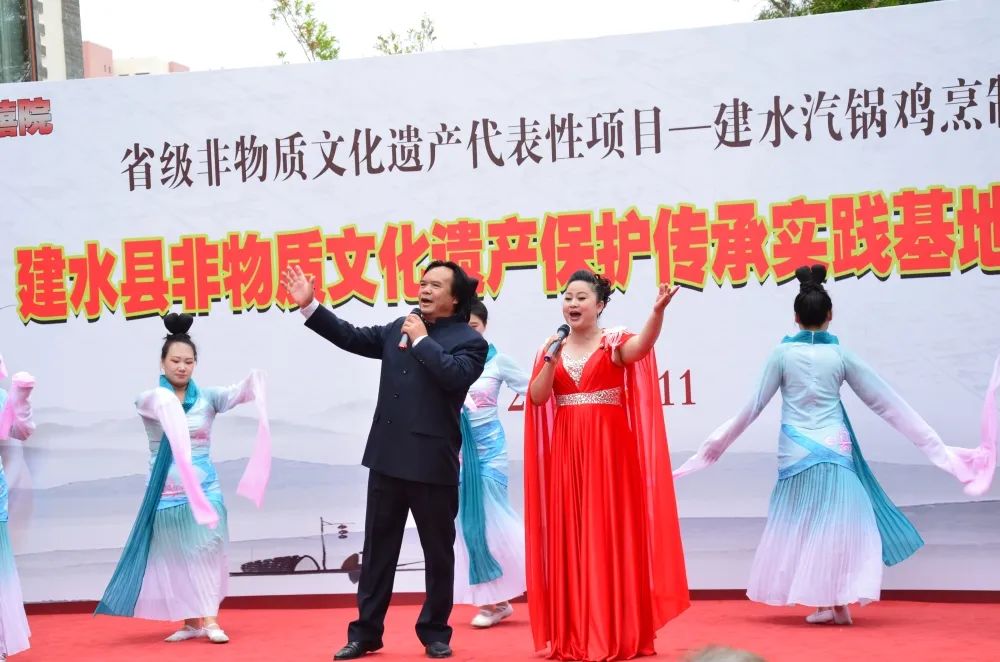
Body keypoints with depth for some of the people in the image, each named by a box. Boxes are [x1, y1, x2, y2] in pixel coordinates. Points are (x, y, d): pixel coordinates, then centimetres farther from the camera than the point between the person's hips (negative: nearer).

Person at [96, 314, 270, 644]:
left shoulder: (207, 398, 2)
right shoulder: (150, 400, -2)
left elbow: (236, 394, -15)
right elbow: (153, 402, -26)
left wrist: (254, 381, -38)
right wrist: (165, 397, -50)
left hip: (203, 488, 0)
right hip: (165, 491, 0)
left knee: (206, 552, -6)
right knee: (174, 558, 4)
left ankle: (210, 619, -8)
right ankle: (191, 622, 12)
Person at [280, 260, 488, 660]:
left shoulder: (469, 341, -4)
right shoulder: (398, 329, 13)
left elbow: (454, 375, -22)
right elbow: (352, 338, 16)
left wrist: (422, 340, -13)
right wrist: (309, 306, 9)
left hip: (432, 462, -5)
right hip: (388, 458, 5)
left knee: (438, 551, 6)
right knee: (377, 549, 9)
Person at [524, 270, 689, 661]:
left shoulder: (615, 342, -1)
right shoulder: (553, 347, 12)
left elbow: (641, 347, -25)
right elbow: (537, 397, 3)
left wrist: (657, 312, -43)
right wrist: (552, 359, -9)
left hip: (610, 449, -4)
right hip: (566, 452, 4)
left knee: (611, 533, -4)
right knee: (570, 536, 4)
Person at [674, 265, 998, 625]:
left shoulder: (782, 354, -3)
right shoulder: (841, 356, -2)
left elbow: (753, 405, 0)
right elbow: (887, 403, 2)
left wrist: (716, 444, 10)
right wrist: (935, 446, 8)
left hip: (796, 452, 0)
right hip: (834, 448, 0)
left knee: (803, 523, 10)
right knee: (838, 521, 6)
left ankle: (826, 602, 10)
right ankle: (839, 602, 3)